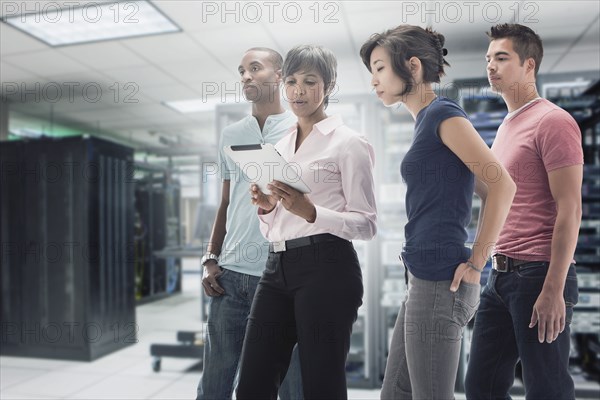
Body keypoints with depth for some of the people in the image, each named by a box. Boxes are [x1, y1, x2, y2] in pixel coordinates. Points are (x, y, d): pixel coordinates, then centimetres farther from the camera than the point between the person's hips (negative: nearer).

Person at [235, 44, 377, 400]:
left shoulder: (348, 142, -2)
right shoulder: (280, 146, 17)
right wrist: (267, 207, -2)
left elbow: (366, 223, -7)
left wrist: (311, 211, -22)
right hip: (278, 267, 6)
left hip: (326, 268, -6)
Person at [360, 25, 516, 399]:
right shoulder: (427, 120, 16)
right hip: (425, 280, 9)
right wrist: (473, 254, 14)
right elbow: (484, 189, 20)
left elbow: (503, 186, -16)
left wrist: (475, 263, -13)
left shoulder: (443, 113, -9)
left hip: (440, 283, -9)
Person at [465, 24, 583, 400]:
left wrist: (554, 289, -18)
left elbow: (569, 211, -14)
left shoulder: (553, 121, -8)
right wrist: (498, 268, 16)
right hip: (502, 275, 8)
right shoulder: (507, 126, 17)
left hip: (538, 274, -8)